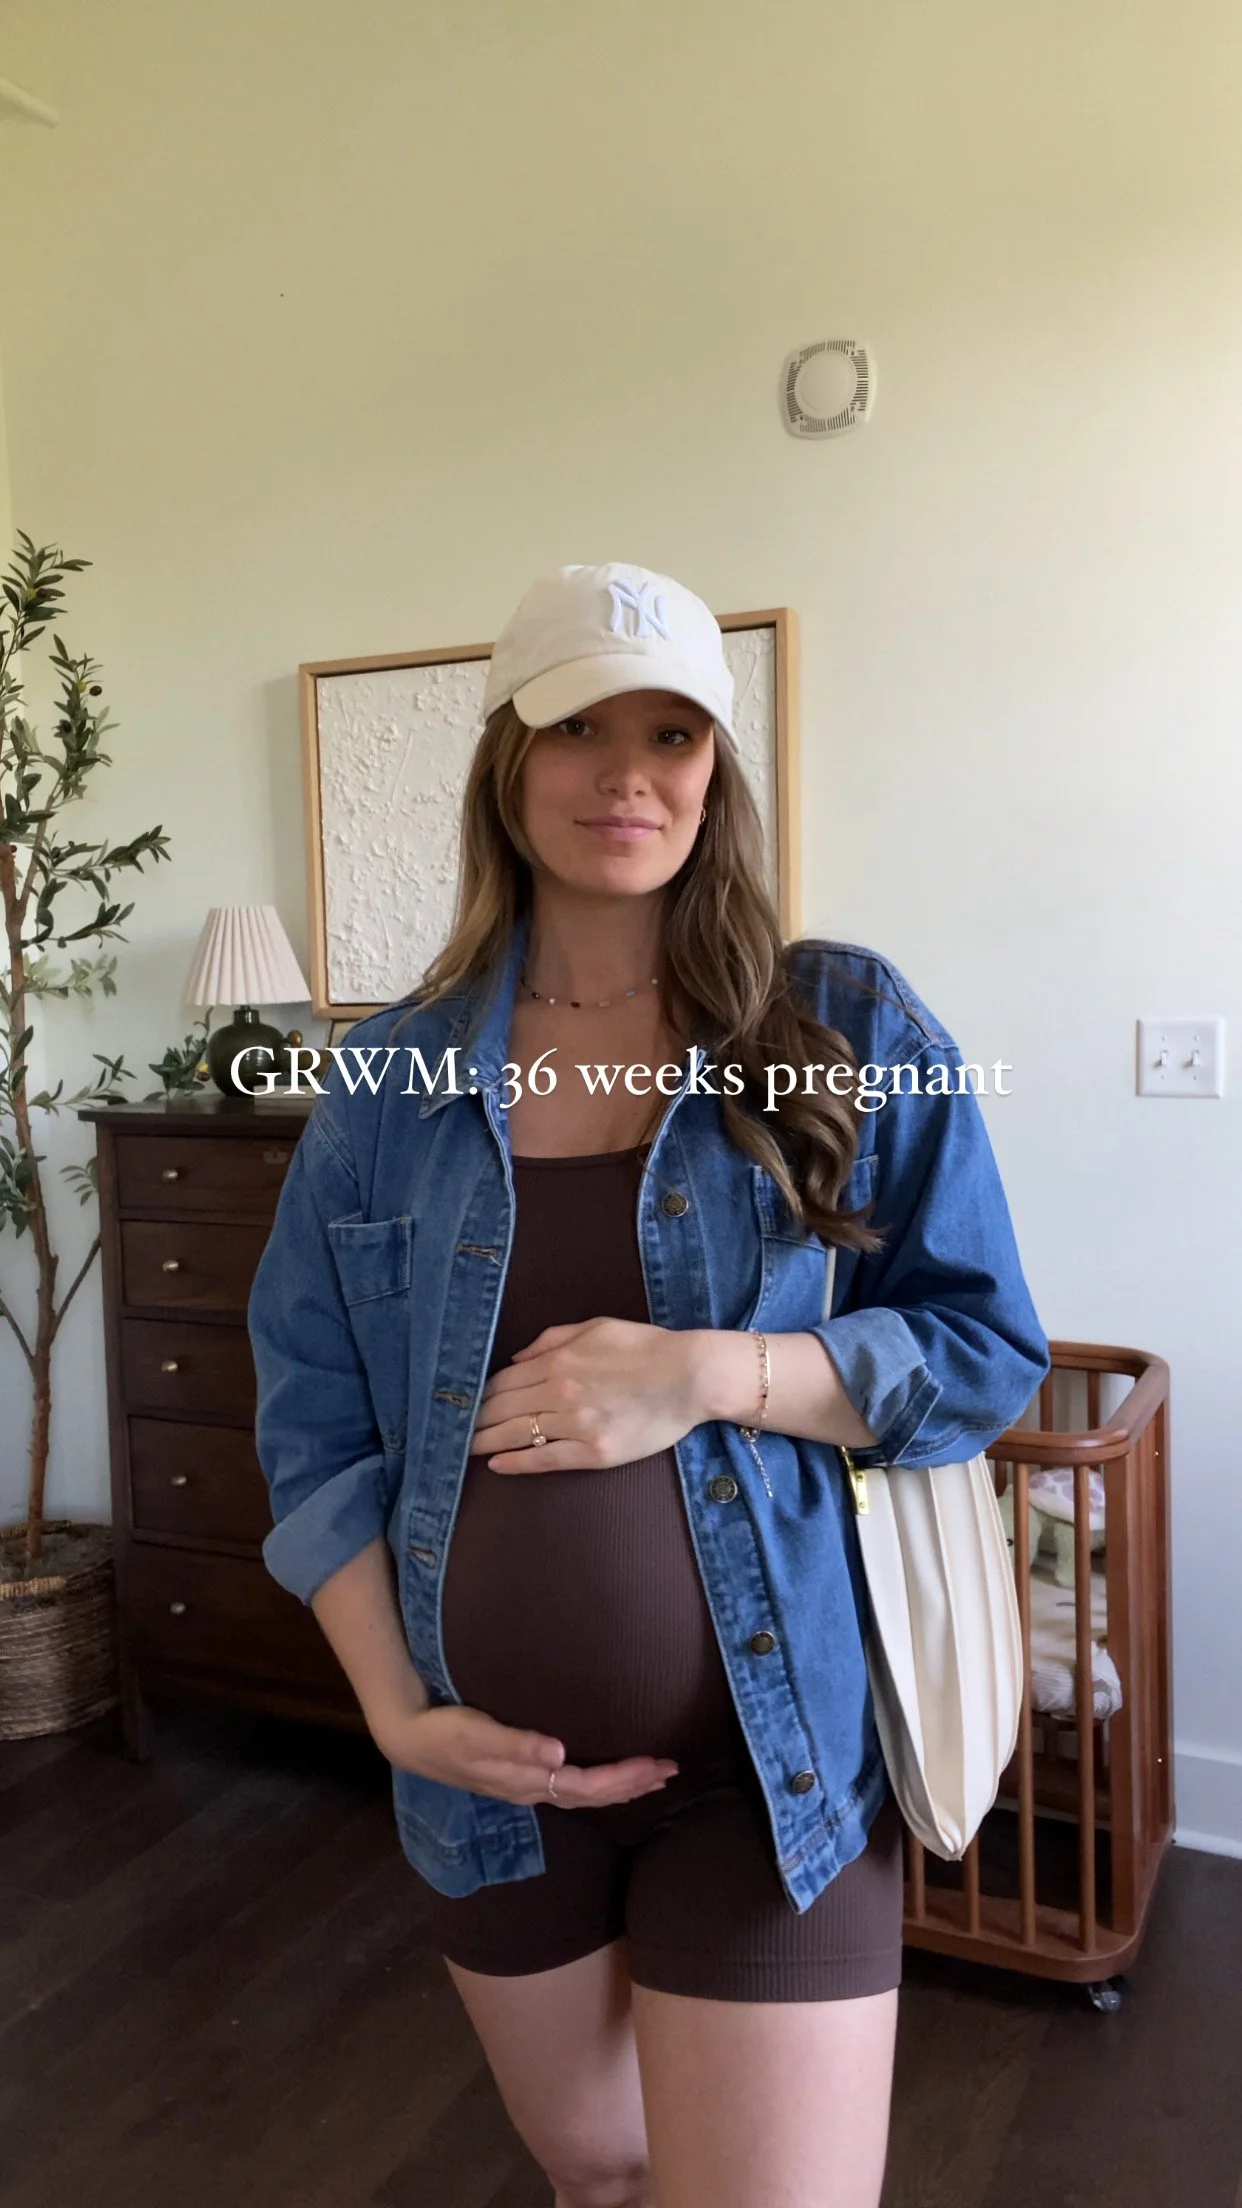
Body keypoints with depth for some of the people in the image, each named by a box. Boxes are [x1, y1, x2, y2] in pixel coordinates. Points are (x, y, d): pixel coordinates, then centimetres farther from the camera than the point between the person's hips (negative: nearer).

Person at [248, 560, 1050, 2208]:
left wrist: (712, 1372, -21)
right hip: (491, 1765, 3)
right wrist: (391, 1702, -8)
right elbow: (313, 1420, 2)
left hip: (772, 1752, -2)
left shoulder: (853, 1029, -7)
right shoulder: (393, 1077, -2)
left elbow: (985, 1350, -6)